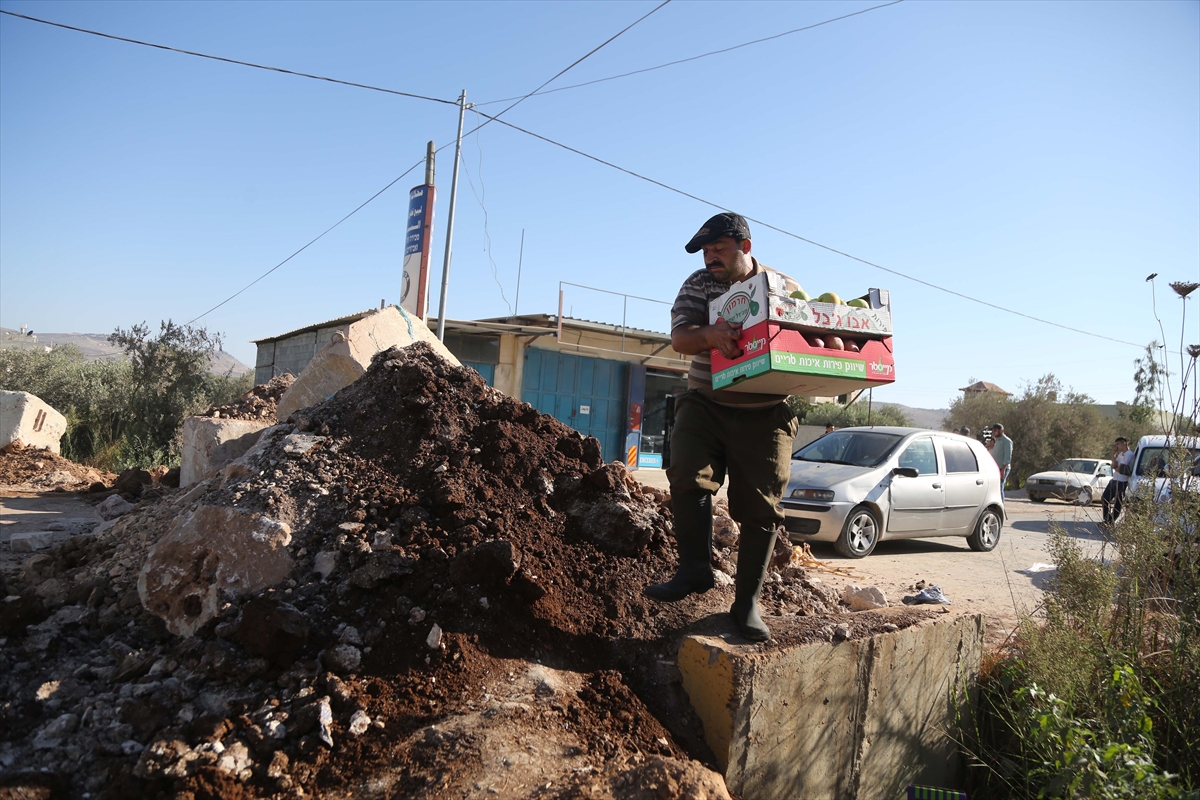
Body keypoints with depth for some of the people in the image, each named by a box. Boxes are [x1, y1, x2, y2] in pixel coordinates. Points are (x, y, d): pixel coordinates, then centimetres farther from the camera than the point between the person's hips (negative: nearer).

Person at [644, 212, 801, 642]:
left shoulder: (786, 288, 5)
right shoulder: (697, 285, 4)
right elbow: (679, 338, -10)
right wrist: (709, 334, -33)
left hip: (765, 416, 0)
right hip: (705, 405, 1)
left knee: (760, 508, 0)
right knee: (688, 477, -21)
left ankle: (747, 602, 12)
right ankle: (696, 569, -4)